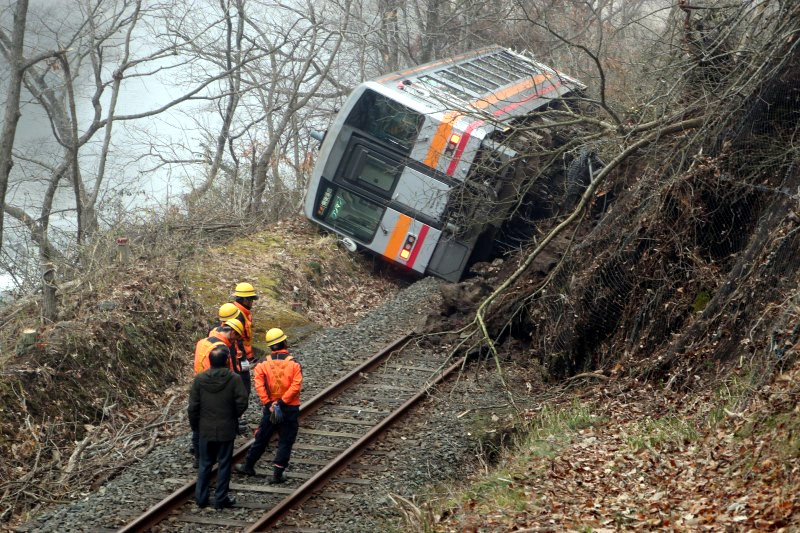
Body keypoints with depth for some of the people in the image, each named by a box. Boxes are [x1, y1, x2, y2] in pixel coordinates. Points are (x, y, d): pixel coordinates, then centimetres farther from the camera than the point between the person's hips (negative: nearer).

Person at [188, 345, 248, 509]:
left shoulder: (199, 379, -8)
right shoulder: (234, 379, -14)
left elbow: (193, 407, -5)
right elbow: (242, 403, -13)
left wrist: (195, 426, 9)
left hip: (205, 430, 2)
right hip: (226, 430, -2)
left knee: (205, 464, 15)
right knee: (224, 465, 9)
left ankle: (201, 497, 19)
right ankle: (221, 499, 13)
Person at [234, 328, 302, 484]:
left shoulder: (263, 364, -3)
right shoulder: (294, 364, -9)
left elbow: (259, 385, -12)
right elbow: (296, 386, -18)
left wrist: (269, 404, -9)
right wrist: (282, 402, -14)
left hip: (270, 407, 2)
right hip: (290, 409, -2)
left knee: (261, 438, 17)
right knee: (285, 442, 7)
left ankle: (248, 466, 29)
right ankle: (278, 474, 7)